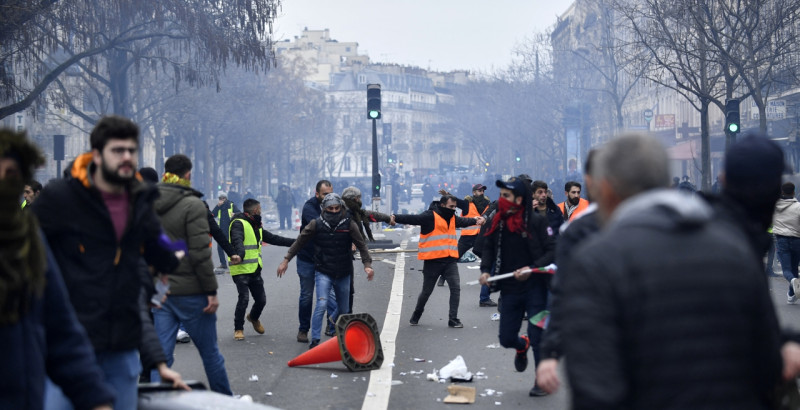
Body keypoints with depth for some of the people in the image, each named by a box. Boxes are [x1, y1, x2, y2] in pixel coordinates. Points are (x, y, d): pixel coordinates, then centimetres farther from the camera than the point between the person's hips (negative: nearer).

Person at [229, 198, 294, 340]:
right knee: (244, 299, -13)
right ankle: (238, 329, 4)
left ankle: (254, 318, 41)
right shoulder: (239, 224, -10)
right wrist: (240, 254, -49)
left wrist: (295, 242, 21)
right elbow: (237, 240, -28)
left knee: (261, 299, 9)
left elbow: (273, 239, 24)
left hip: (255, 270, 8)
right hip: (241, 270, -8)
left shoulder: (256, 227, 20)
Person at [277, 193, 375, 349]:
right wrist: (286, 260, 2)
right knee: (322, 304, -21)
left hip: (343, 274, 2)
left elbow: (361, 245, -1)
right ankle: (314, 340, -14)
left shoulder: (349, 224, -4)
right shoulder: (316, 224, -5)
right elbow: (300, 242, 3)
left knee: (343, 309, 15)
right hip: (323, 272, -2)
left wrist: (367, 264, -13)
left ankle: (333, 319, 51)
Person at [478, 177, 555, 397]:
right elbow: (489, 247, 14)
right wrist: (485, 270, -3)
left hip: (535, 288, -5)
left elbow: (552, 251, -10)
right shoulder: (498, 221, 3)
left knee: (537, 336, -4)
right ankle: (522, 346, 45)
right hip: (509, 290, 5)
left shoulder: (536, 221, -11)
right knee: (506, 338, 8)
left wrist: (532, 268, -21)